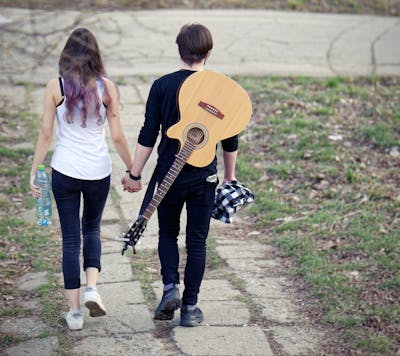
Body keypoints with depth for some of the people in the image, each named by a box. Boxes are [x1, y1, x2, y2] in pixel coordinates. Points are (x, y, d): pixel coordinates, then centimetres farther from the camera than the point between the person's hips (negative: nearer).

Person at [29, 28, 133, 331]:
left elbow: (46, 134, -4)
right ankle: (92, 288, 1)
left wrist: (34, 172, 5)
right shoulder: (106, 87, -5)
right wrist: (133, 170, 10)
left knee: (71, 238, 8)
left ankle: (75, 312, 9)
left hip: (64, 171, -1)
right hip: (98, 171, 1)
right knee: (92, 229, 23)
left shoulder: (55, 87, -6)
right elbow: (118, 137, -2)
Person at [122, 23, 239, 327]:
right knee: (197, 241, 9)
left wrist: (135, 174, 2)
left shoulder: (162, 86, -6)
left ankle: (171, 286, -1)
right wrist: (230, 176, 16)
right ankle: (190, 307, 10)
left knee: (168, 234, 19)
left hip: (169, 174, 0)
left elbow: (148, 135, -6)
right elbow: (230, 139, 3)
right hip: (204, 177, 0)